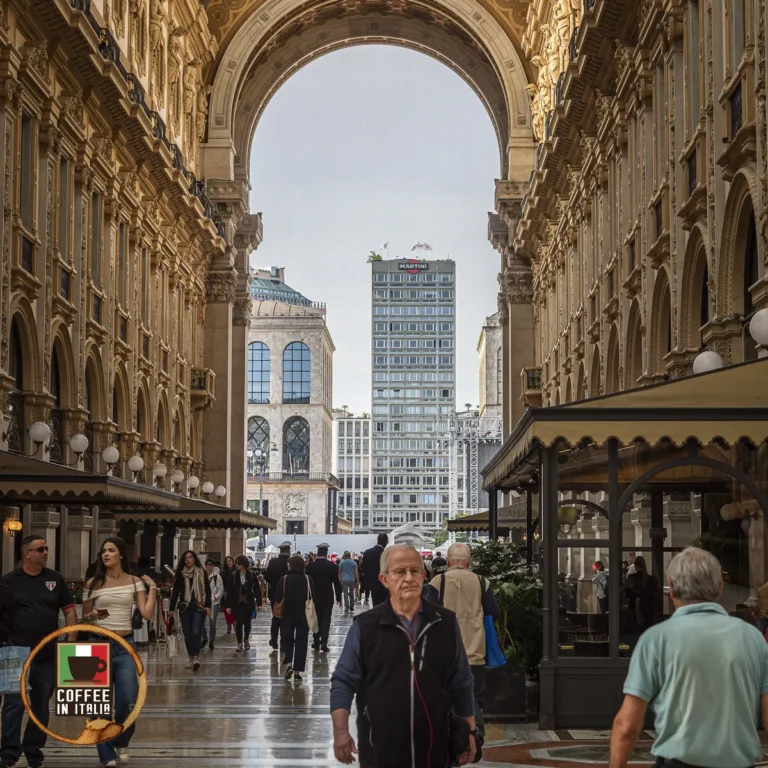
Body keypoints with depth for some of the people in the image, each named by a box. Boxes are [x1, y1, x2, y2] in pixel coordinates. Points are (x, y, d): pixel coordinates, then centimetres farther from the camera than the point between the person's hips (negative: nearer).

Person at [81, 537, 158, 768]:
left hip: (125, 646, 0)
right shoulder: (93, 584, 1)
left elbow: (147, 614, -6)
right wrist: (93, 616, -14)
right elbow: (84, 618, 7)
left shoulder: (135, 582, 2)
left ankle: (121, 743, 24)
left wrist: (153, 588, -8)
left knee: (128, 702, -4)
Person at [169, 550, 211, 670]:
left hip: (199, 607, -3)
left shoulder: (201, 573, 1)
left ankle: (195, 657, -17)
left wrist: (208, 606, -8)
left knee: (196, 632, -14)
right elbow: (175, 591, 8)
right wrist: (172, 608, 5)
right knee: (187, 634, 5)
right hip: (185, 607, 3)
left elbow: (207, 590, 1)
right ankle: (191, 658, 16)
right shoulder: (180, 574, 6)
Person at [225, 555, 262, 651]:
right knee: (238, 623, -4)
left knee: (247, 623, 10)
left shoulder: (252, 575, -5)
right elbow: (229, 591, 0)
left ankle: (246, 640, 31)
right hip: (237, 603, 0)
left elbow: (257, 589, -2)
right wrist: (228, 605, -3)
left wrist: (259, 603, -4)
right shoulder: (233, 576, -2)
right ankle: (239, 643, 2)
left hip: (249, 603, 0)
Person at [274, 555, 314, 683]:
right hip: (303, 616, 0)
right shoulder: (308, 580, -4)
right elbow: (313, 598, -3)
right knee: (301, 642, 6)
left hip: (288, 615, 0)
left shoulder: (284, 579, -7)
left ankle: (288, 664, -4)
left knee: (287, 640, 16)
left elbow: (278, 599, -9)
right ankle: (298, 672, 3)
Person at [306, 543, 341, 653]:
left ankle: (316, 642, 14)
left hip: (314, 597, 1)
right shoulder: (332, 566, -6)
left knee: (316, 620, 13)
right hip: (327, 597, -1)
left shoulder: (310, 566, -5)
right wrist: (338, 598, 4)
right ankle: (323, 643, -8)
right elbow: (336, 583, -4)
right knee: (325, 620, 0)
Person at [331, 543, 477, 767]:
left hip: (434, 750, 2)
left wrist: (469, 731, 8)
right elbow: (343, 682, 0)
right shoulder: (365, 626, -2)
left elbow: (461, 683, 10)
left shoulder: (445, 622, 4)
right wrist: (341, 731, -10)